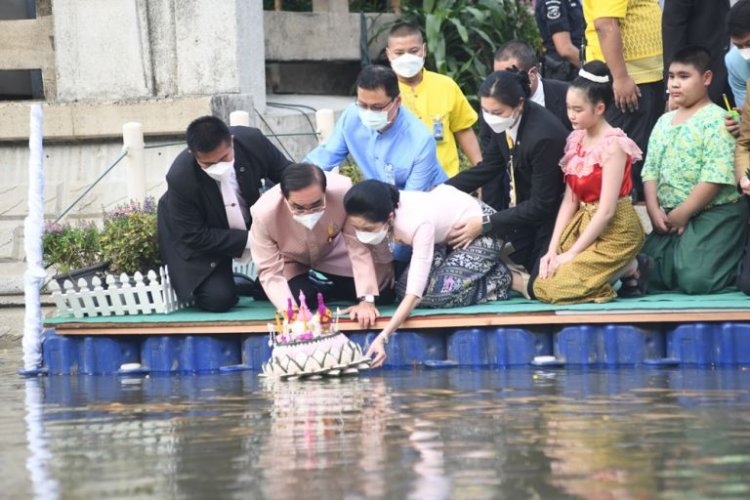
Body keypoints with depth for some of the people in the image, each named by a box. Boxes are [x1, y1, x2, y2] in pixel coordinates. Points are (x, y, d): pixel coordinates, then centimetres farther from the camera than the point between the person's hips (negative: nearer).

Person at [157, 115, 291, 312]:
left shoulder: (252, 141, -26)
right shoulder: (180, 178, -34)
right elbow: (194, 236, -25)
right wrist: (248, 240, -30)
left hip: (252, 222, 4)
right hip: (202, 241, -4)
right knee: (219, 299, -19)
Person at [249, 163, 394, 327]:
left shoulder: (342, 192, -39)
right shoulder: (264, 214, -38)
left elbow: (358, 247, -29)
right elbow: (270, 271, -29)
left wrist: (366, 300, -34)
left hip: (334, 256, 1)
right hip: (293, 265, -1)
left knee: (383, 296, -5)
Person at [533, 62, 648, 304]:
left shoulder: (612, 145, -16)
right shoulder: (576, 141, 7)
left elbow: (607, 210, -19)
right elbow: (570, 201, 6)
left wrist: (572, 253, -17)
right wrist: (553, 249, -4)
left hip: (614, 230, -8)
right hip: (583, 223, 8)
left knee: (554, 289, -18)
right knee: (540, 284, -5)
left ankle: (629, 269, -1)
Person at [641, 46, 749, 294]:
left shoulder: (715, 120, -12)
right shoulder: (664, 122, 12)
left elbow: (715, 177, -20)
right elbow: (651, 170, 9)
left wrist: (683, 213, -17)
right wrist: (654, 209, -7)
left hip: (715, 214, -8)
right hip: (670, 217, 8)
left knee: (694, 280, -23)